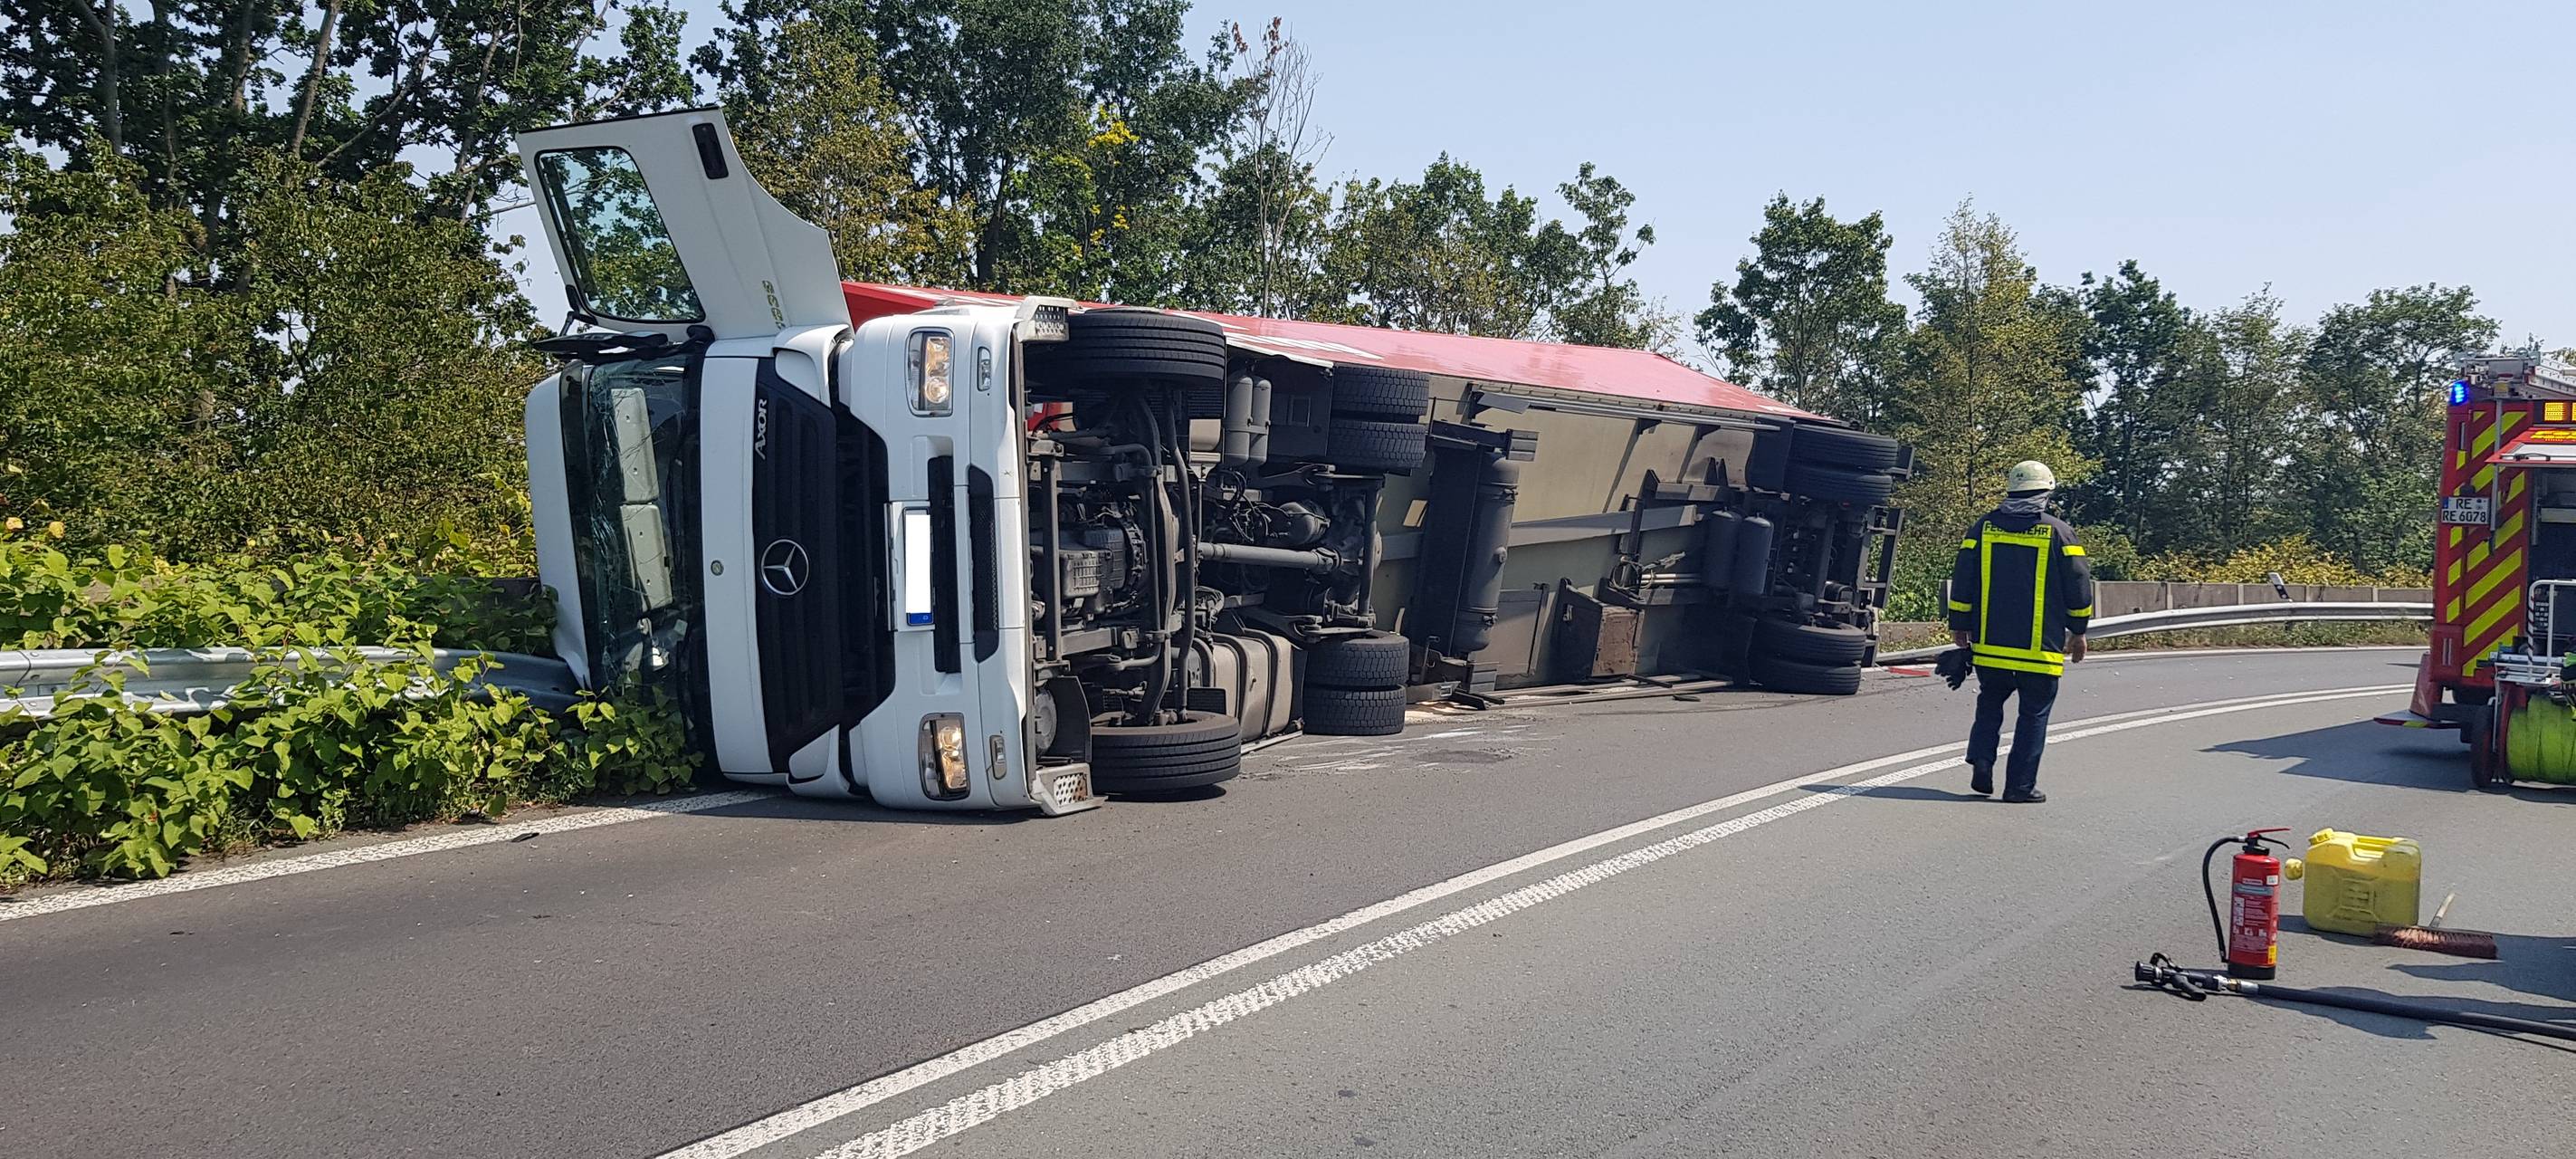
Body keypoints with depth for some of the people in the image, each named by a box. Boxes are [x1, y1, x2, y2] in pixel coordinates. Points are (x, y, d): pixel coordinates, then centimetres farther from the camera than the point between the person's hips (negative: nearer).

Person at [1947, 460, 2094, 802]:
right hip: (2040, 646, -3)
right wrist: (2078, 632, 11)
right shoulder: (2058, 531, -2)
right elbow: (2079, 585, 0)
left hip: (1990, 643, 3)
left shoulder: (1984, 528, 4)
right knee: (2034, 713, 6)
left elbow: (1962, 581, 5)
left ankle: (1981, 767, 5)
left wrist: (1959, 626, 13)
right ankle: (2020, 785, 4)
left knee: (1990, 704, 19)